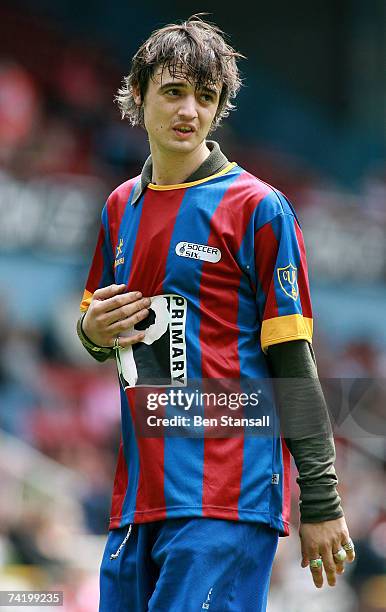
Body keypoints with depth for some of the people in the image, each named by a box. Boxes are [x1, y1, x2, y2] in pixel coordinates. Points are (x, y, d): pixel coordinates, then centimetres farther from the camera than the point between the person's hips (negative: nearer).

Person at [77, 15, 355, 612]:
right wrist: (93, 330, 3)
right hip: (136, 496, 6)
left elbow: (293, 361, -5)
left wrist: (321, 503, -9)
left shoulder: (257, 208, -3)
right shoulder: (121, 208, 16)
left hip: (228, 496, -6)